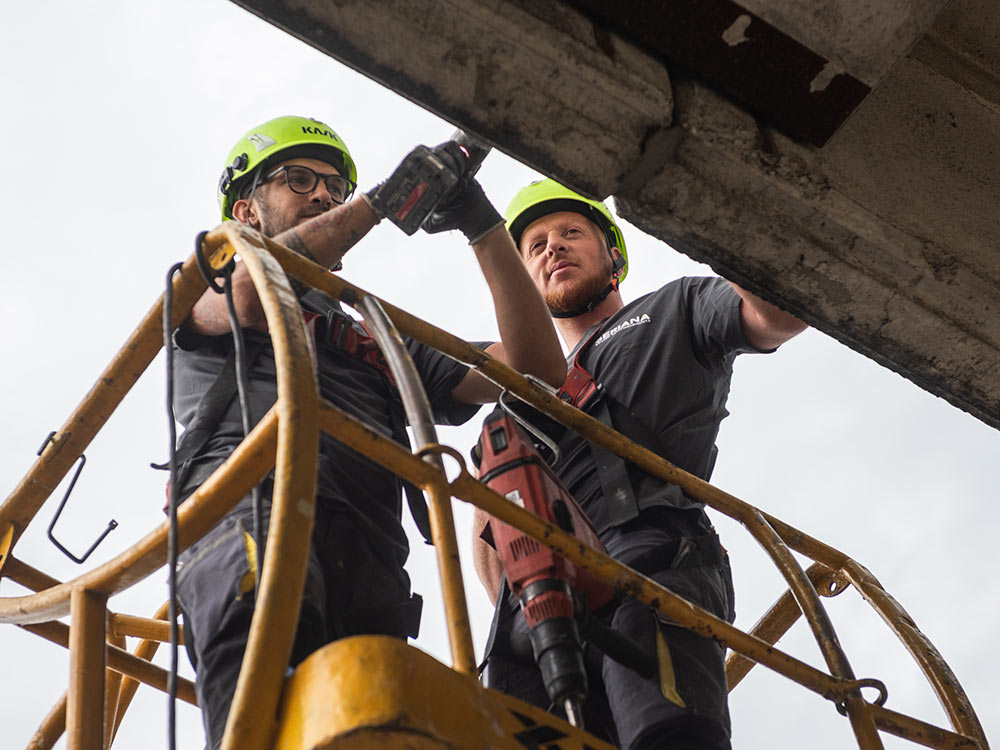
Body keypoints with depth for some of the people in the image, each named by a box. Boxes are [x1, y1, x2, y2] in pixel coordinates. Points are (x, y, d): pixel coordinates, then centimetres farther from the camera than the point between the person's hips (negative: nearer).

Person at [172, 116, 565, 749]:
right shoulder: (201, 283, 30)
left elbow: (538, 369, 26)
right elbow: (248, 294, 3)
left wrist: (483, 226, 17)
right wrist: (380, 200, 5)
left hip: (368, 565, 3)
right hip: (247, 503, -3)